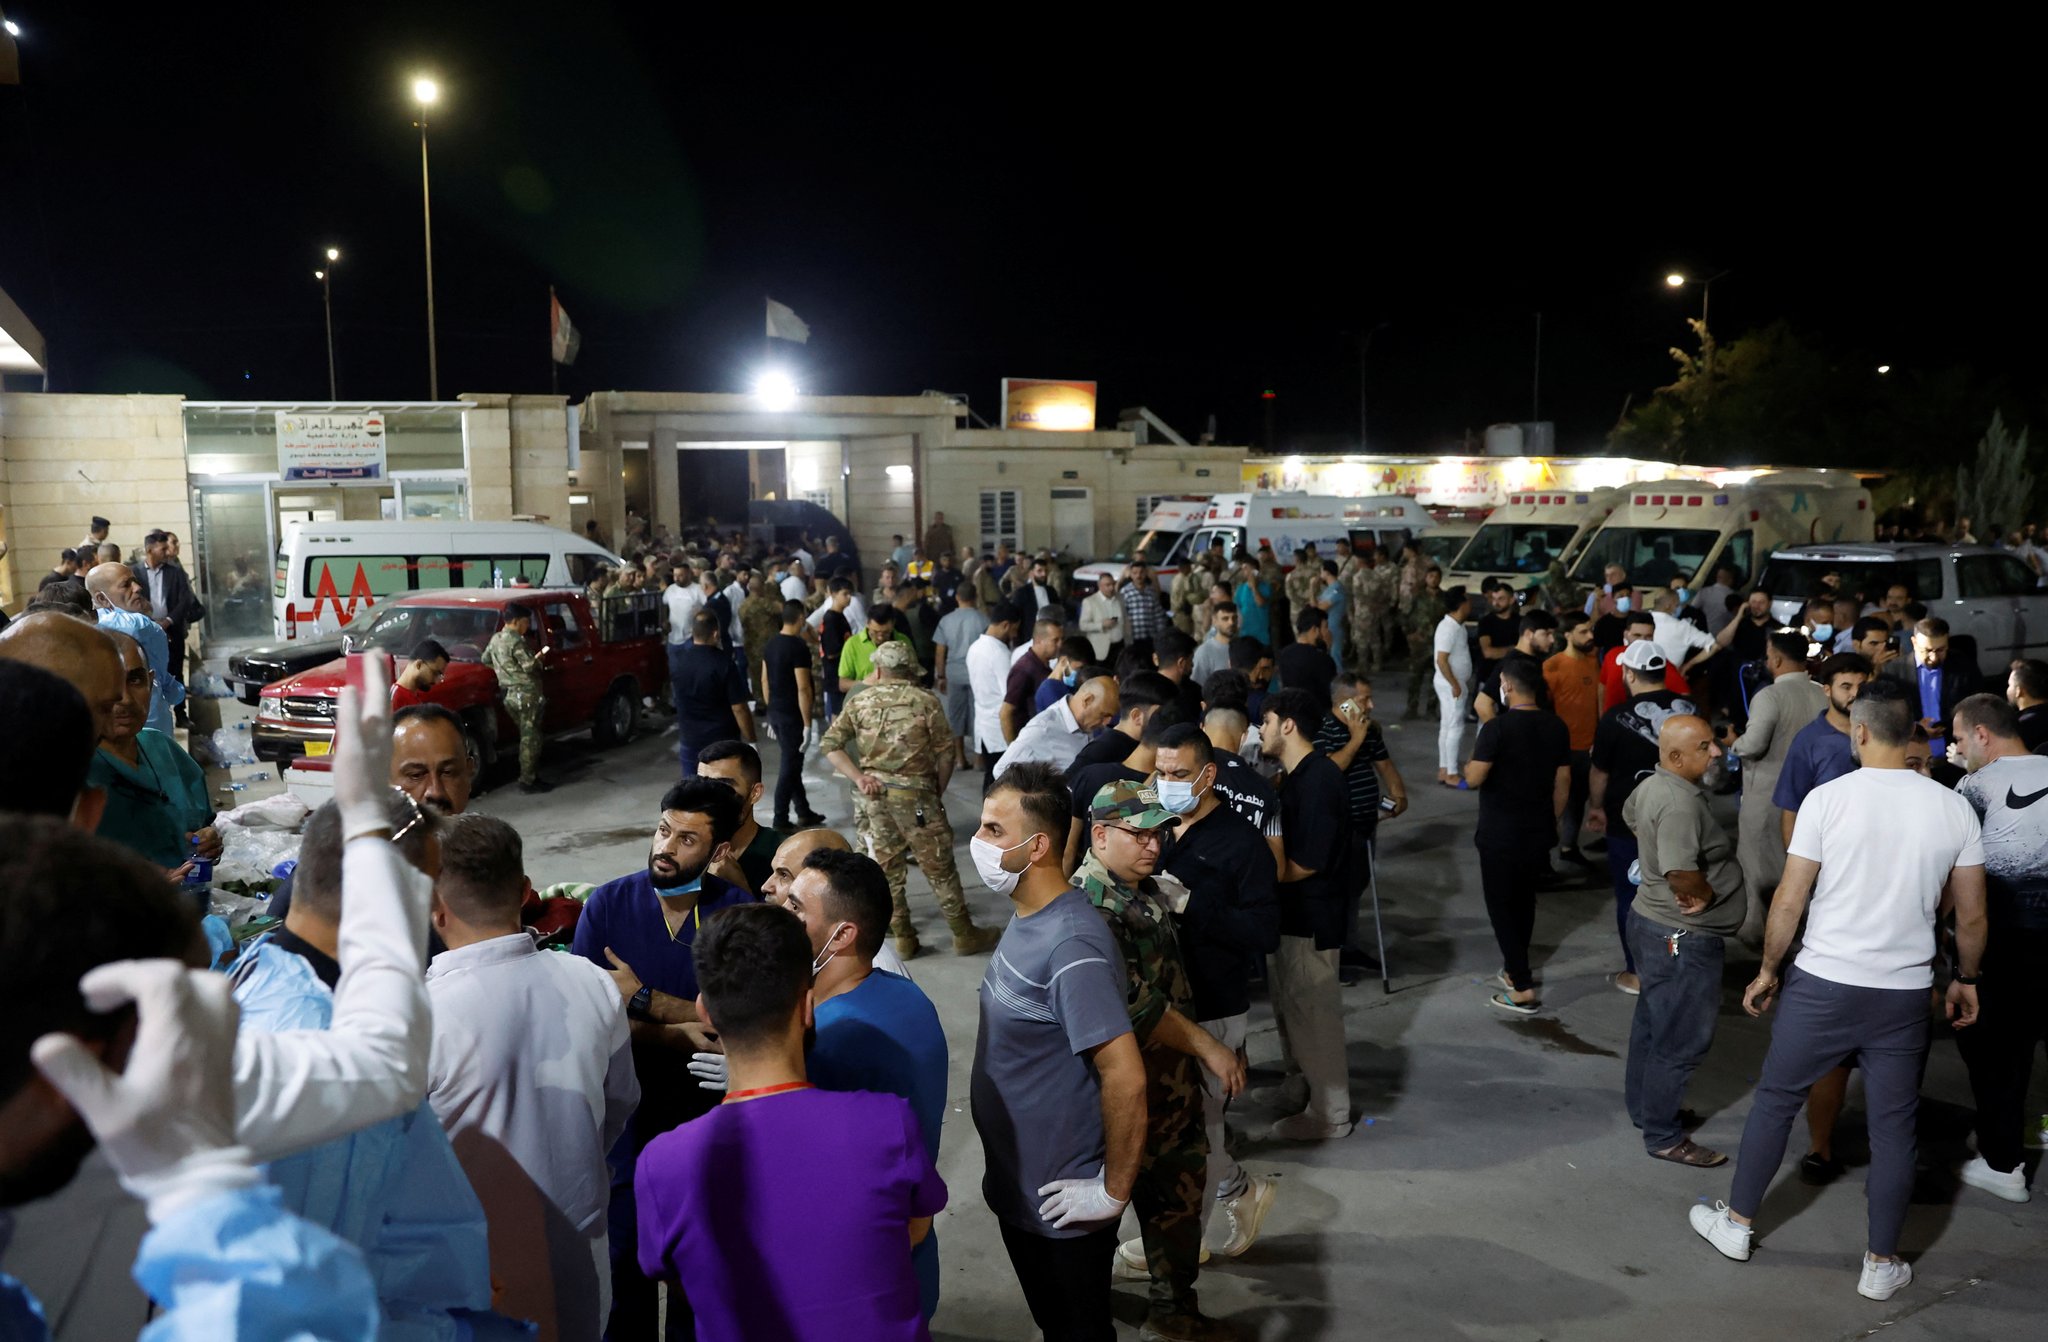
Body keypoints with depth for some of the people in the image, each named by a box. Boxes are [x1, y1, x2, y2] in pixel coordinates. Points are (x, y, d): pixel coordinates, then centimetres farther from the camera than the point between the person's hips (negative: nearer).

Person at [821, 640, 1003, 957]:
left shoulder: (859, 702, 4)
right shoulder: (926, 702, -5)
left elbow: (830, 744, -1)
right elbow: (945, 755, -5)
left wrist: (858, 777, -4)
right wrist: (938, 794, 8)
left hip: (875, 794, 4)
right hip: (914, 794, -4)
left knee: (888, 867, 14)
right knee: (939, 868, 6)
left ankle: (903, 938, 21)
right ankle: (965, 935, 15)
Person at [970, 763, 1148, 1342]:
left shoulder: (1070, 946, -28)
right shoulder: (1026, 919, 1)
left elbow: (1125, 1077, -30)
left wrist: (1114, 1191, -21)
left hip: (1062, 1202, -8)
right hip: (1016, 1186, 8)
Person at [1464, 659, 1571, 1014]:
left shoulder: (1497, 727, -18)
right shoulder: (1557, 727, 1)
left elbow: (1474, 778, -18)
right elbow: (1562, 782, 6)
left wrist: (1474, 755, 2)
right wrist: (1552, 821, 17)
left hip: (1500, 833, -6)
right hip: (1538, 831, 6)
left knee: (1501, 905, 2)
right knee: (1524, 899, 21)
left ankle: (1522, 990, -1)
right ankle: (1516, 969, 35)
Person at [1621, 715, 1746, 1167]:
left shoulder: (1651, 785, 3)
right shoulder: (1680, 804, -28)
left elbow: (1629, 816, 26)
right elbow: (1681, 874, -37)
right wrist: (1707, 895, -17)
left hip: (1653, 921, 10)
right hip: (1683, 938, -10)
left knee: (1652, 1023, 23)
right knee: (1681, 1040, 3)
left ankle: (1644, 1107, 38)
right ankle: (1664, 1136, 15)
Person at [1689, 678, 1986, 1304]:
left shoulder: (1829, 799, -12)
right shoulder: (1954, 809, -3)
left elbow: (1789, 900, -10)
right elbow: (1971, 916, 3)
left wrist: (1768, 970, 4)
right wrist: (1966, 978, 20)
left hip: (1822, 985, -2)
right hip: (1905, 994, 2)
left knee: (1774, 1101, 14)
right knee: (1894, 1125, 13)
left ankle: (1737, 1222, 26)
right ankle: (1882, 1263, 23)